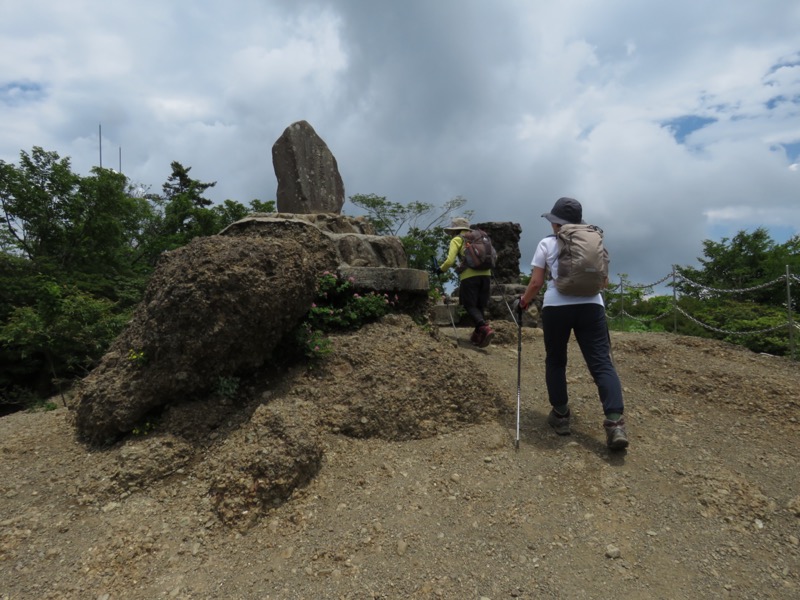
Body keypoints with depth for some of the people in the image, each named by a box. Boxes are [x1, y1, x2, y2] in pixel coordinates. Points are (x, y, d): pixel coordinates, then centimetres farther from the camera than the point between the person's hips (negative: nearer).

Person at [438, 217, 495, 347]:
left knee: (470, 305, 0)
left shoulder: (457, 240, 8)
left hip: (469, 276, -5)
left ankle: (485, 328, -21)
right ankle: (478, 336, 14)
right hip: (485, 274, 5)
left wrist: (441, 269, 14)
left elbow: (450, 261, -4)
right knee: (480, 306, 13)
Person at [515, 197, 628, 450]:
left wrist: (523, 302, 19)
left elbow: (536, 282, 3)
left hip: (556, 306, -2)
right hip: (591, 305, 2)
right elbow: (604, 280, 19)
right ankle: (615, 422, -14)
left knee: (555, 361, 14)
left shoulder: (546, 244, 6)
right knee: (601, 362, -1)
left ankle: (560, 416, 19)